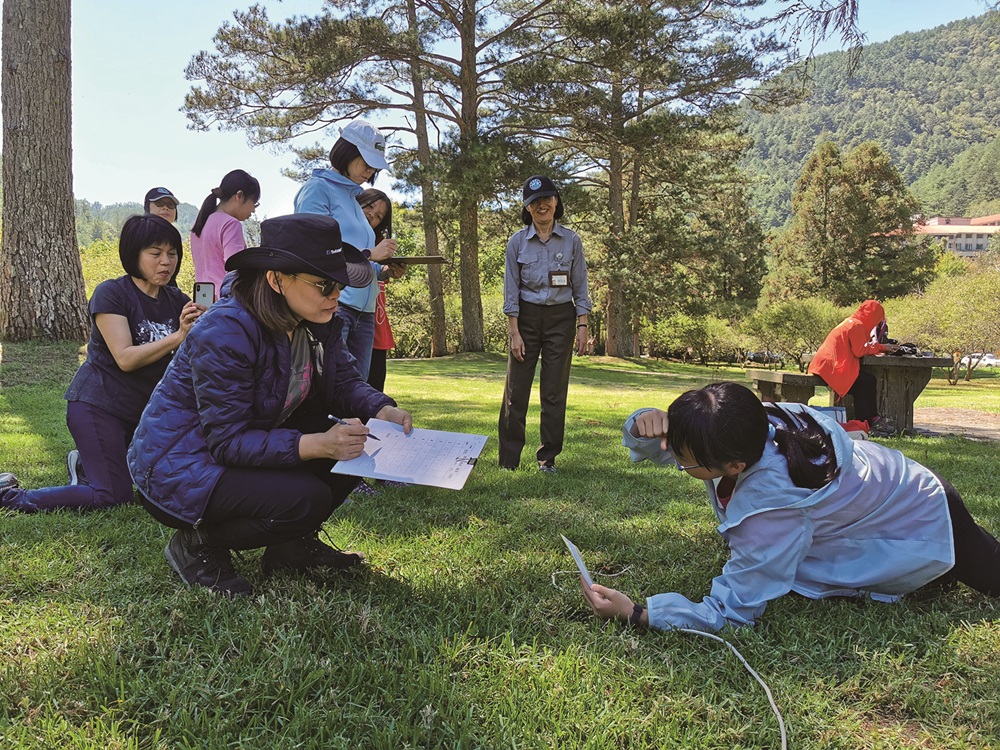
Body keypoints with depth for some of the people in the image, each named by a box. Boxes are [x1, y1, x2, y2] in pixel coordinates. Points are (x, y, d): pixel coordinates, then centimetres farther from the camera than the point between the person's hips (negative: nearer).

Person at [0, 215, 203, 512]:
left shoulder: (175, 300, 5)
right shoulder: (111, 293, -13)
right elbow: (125, 358, -23)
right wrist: (177, 337, -30)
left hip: (145, 407, 7)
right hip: (98, 404, -7)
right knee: (114, 496, -13)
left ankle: (84, 462, 32)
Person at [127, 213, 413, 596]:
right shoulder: (225, 331, -28)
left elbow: (345, 381, 0)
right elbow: (228, 441, -30)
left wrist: (382, 410, -23)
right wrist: (316, 444, -42)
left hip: (257, 445, 8)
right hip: (179, 465, -8)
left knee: (355, 448, -8)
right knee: (307, 499, -28)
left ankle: (292, 545, 8)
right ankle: (197, 545, -4)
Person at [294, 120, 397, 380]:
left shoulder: (353, 196, 24)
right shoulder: (318, 188, 0)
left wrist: (381, 271, 5)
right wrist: (369, 254, -13)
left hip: (363, 311, 8)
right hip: (332, 304, -8)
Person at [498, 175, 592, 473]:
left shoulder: (571, 240, 2)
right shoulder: (517, 242, 0)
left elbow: (580, 287, 5)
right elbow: (511, 289, -1)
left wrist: (582, 326, -2)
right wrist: (515, 332, -7)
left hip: (561, 318, 1)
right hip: (526, 317, 0)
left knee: (554, 391, 3)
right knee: (516, 389, -3)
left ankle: (548, 458, 13)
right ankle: (508, 459, 6)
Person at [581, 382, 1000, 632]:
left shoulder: (772, 508, -46)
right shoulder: (758, 424, -27)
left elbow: (729, 612, -39)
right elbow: (657, 445, -16)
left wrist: (634, 613, -44)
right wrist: (646, 425, -39)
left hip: (927, 526, -6)